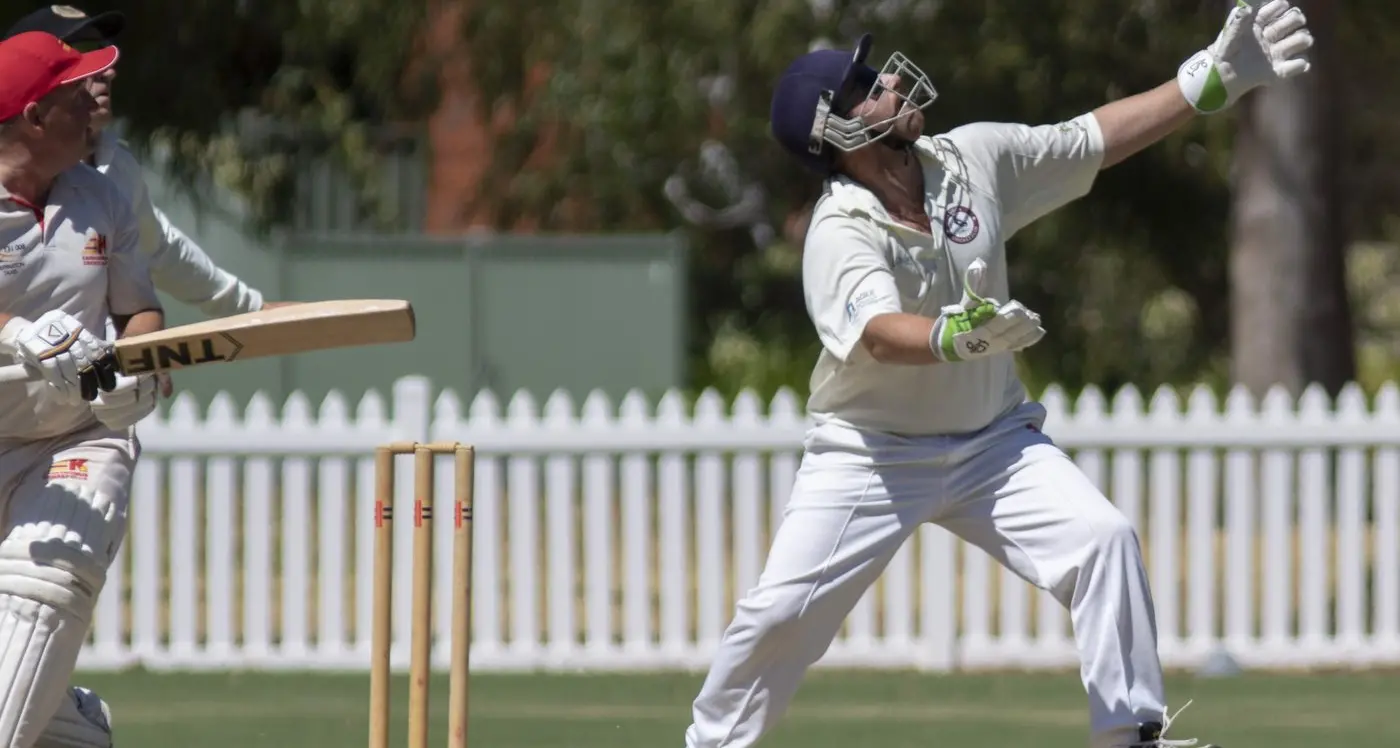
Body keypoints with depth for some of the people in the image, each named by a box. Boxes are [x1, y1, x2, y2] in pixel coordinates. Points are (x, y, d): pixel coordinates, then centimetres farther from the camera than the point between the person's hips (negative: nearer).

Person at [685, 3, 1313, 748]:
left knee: (1103, 539, -16)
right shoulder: (840, 235, -24)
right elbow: (879, 333, -43)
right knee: (779, 611, -9)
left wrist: (1212, 78, -6)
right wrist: (953, 338, -64)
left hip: (993, 442, 4)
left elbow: (1098, 137, -1)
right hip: (869, 455, -4)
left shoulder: (973, 159, -8)